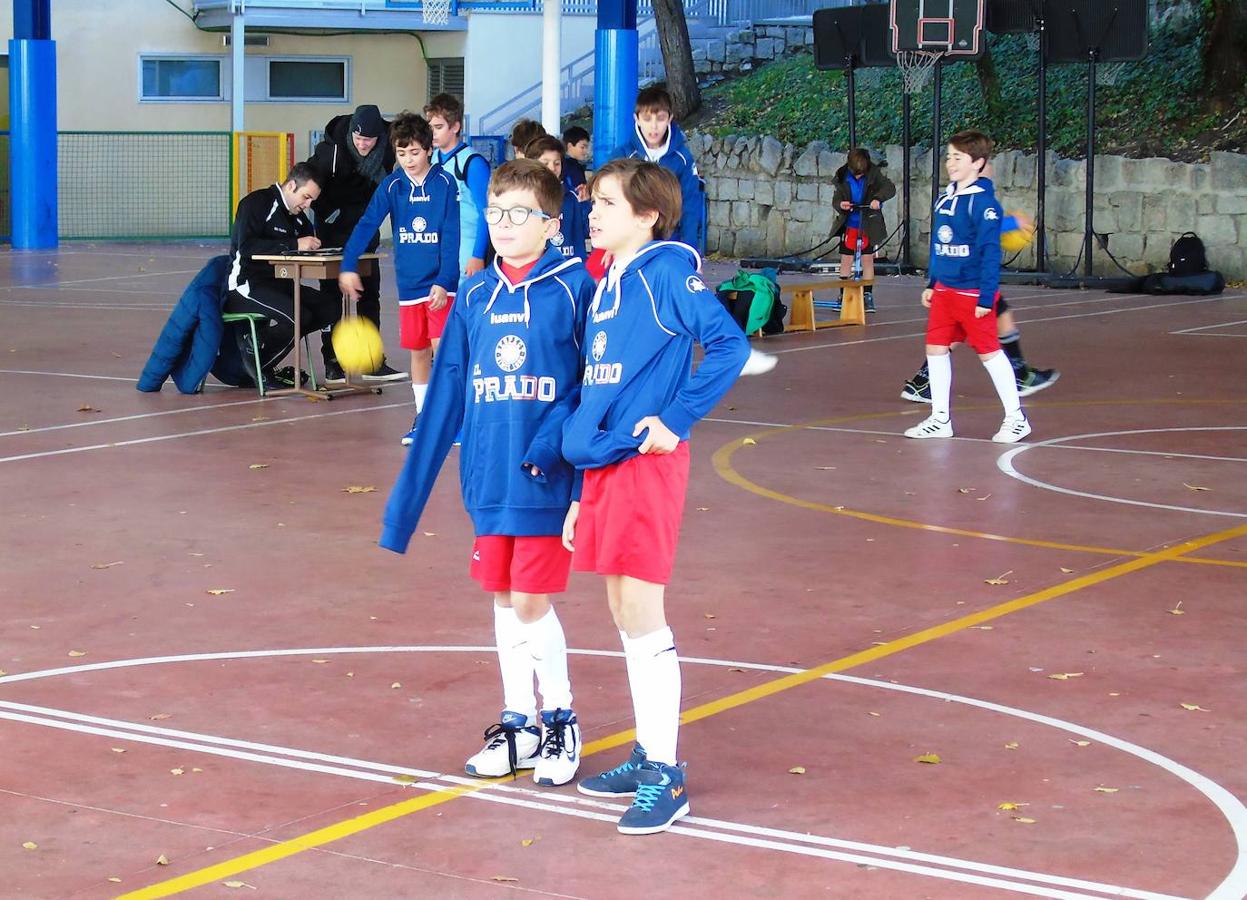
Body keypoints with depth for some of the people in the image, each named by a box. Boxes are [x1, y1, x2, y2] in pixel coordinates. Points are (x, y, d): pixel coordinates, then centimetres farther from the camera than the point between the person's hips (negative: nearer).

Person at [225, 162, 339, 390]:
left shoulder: (297, 215, 17)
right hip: (247, 284, -9)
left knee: (331, 309, -7)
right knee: (299, 316, -29)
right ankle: (256, 360, -7)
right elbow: (246, 246, -23)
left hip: (279, 284, 9)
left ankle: (261, 339, -4)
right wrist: (293, 245, -25)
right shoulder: (256, 203, -10)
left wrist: (314, 243, -6)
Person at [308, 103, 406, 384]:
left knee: (370, 292, 6)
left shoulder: (385, 151, -10)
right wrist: (329, 214, -11)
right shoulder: (331, 150, -22)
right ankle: (332, 363, 1)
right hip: (334, 228, -4)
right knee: (332, 292, -2)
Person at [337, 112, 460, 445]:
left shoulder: (445, 183, -7)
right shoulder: (391, 186, 0)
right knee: (418, 351, 10)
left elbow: (452, 237, -10)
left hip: (441, 283, -3)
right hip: (409, 284, 3)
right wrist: (349, 265, -21)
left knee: (441, 346, -10)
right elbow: (366, 225, -8)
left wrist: (443, 282, -16)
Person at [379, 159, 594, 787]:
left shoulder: (574, 289, -8)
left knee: (531, 603, -2)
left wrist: (559, 436, -21)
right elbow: (445, 398, 9)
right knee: (504, 601, 12)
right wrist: (408, 494, 9)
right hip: (488, 480, 5)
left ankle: (560, 719, 18)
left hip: (547, 478, -5)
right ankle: (517, 725, 25)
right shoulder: (475, 297, 6)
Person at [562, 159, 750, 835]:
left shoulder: (667, 269, -9)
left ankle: (665, 778, 1)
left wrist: (677, 420, -18)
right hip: (602, 463, 8)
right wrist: (581, 489, 18)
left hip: (646, 463, -8)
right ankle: (647, 756, 25)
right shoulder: (604, 286, 15)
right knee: (624, 616, 14)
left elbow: (728, 344, -19)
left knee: (642, 617, -7)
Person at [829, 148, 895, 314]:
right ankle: (843, 294, 13)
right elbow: (836, 198, -5)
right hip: (849, 224, 1)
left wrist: (878, 198, -36)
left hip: (868, 225, -1)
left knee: (867, 260, 3)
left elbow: (890, 188, -18)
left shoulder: (874, 173, -10)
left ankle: (868, 295, 10)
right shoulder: (842, 176, -6)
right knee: (846, 260, 4)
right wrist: (840, 204, -28)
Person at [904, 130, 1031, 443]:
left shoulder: (983, 202, -15)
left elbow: (990, 252, -17)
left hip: (972, 293, -8)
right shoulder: (945, 200, 9)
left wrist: (986, 297, -19)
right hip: (944, 289, 8)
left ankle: (1016, 418, 12)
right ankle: (940, 419, 17)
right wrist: (931, 284, 17)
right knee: (935, 348, 8)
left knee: (989, 351, 0)